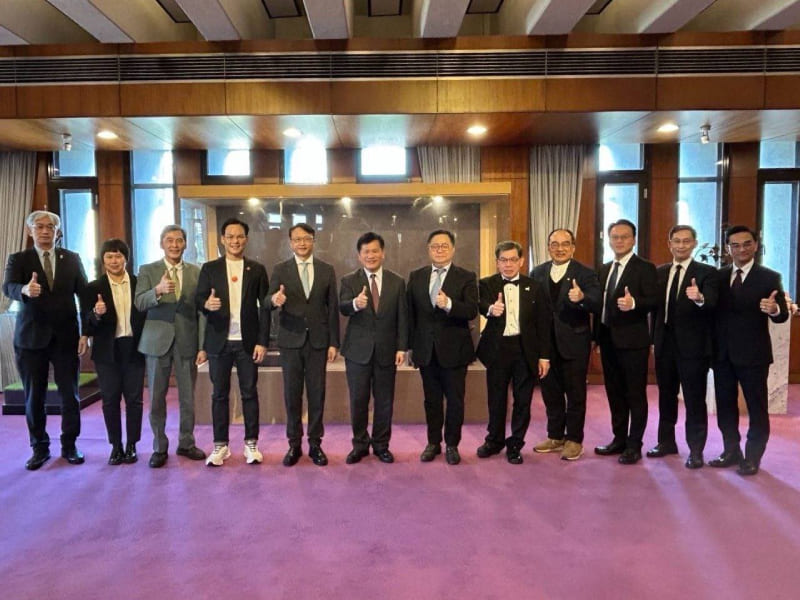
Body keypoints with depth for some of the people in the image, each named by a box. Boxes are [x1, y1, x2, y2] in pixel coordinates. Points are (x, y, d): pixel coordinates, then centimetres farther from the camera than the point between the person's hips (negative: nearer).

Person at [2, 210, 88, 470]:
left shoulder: (72, 259, 5)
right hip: (31, 337, 0)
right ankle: (40, 447, 22)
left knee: (70, 394, 5)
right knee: (34, 396, 7)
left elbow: (84, 293, 2)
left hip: (66, 336, 1)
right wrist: (25, 290, -40)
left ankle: (69, 445, 20)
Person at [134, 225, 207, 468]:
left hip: (187, 342, 1)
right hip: (158, 341, -1)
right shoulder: (148, 271, 4)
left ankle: (186, 443, 23)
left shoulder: (196, 272, 6)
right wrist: (158, 290, -29)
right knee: (157, 398, 6)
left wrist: (203, 346, -2)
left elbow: (201, 311, 3)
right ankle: (160, 447, 18)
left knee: (188, 397, 8)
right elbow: (139, 303, -8)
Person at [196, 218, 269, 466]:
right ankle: (220, 445, 17)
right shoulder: (209, 268, 6)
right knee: (219, 394, 7)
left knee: (250, 393, 5)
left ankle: (251, 443, 16)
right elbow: (198, 300, -1)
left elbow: (264, 307, 2)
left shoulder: (257, 269, 5)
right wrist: (206, 304, -26)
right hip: (219, 341, 1)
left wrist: (263, 341, -5)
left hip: (248, 341, 0)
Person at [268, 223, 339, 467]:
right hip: (290, 340, 0)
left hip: (318, 340, 1)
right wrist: (274, 300, -32)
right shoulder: (280, 270, 3)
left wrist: (334, 342, 0)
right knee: (292, 393, 5)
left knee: (317, 394, 5)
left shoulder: (327, 270, 5)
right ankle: (294, 444, 17)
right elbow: (269, 301, -7)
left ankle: (315, 443, 17)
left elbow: (332, 308, 4)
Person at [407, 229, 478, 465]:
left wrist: (448, 304, -30)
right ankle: (433, 443, 27)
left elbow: (472, 311, -13)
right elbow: (410, 312, 7)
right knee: (432, 399, 13)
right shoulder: (416, 276, 7)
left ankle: (452, 445, 21)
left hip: (454, 349, -2)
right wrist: (409, 345, 4)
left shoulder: (466, 277, -2)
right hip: (425, 349, 3)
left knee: (455, 400, 6)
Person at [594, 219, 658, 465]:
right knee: (614, 393, 15)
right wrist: (597, 334, 8)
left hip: (632, 340, -7)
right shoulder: (604, 269, 15)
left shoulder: (644, 268, -5)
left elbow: (653, 300, -14)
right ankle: (619, 439, 27)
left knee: (635, 395, 2)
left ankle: (634, 445, 11)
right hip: (608, 340, 7)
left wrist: (633, 303, -33)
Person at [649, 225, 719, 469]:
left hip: (693, 346, -5)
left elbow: (712, 303, -21)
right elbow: (656, 306, 10)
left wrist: (699, 298, -44)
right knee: (666, 396, 16)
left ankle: (695, 450, 14)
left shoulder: (707, 272, -5)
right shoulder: (660, 272, 10)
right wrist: (654, 339, 7)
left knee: (695, 400, 3)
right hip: (665, 344, 5)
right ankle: (666, 441, 30)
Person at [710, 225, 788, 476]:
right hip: (722, 353, 4)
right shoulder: (718, 276, 7)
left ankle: (752, 457, 19)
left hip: (752, 354, -4)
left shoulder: (769, 278, -4)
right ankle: (731, 451, 29)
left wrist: (774, 309, -32)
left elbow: (783, 314, -10)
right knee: (725, 405, 13)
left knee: (757, 406, 6)